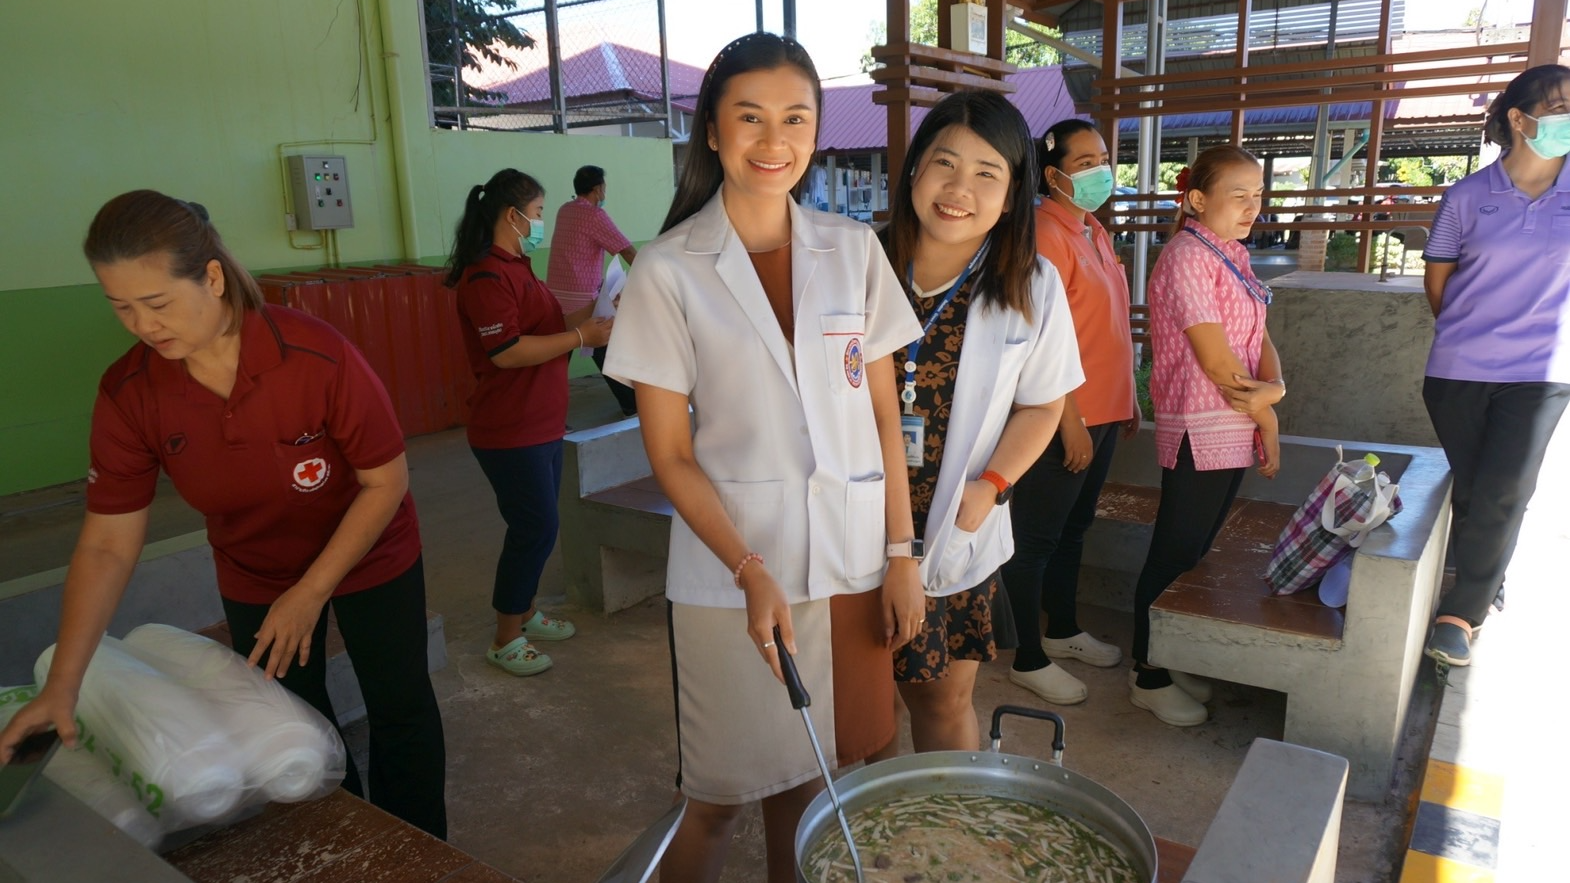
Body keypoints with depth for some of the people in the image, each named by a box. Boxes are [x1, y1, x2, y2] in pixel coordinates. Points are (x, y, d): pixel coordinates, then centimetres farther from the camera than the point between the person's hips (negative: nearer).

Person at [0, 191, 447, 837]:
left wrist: (309, 595, -21)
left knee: (400, 711, 10)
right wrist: (62, 684, -18)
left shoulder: (318, 357, -31)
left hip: (369, 559, -3)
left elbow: (386, 481, -22)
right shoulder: (127, 394, -19)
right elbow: (106, 545, -13)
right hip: (255, 580, 3)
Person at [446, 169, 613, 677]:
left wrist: (589, 313, 9)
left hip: (541, 426, 10)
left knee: (536, 526, 17)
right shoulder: (486, 276, -19)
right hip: (510, 433, -10)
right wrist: (581, 337, -20)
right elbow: (507, 351, -25)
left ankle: (526, 613, 33)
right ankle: (506, 640, 10)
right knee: (534, 529, -4)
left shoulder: (513, 268, 15)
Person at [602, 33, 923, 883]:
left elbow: (884, 415, 6)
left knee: (810, 778, 14)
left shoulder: (854, 250, 3)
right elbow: (670, 454, -6)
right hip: (732, 568, -2)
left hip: (850, 559, 3)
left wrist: (902, 553, 2)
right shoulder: (667, 270, -6)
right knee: (723, 797, 9)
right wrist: (752, 574, -14)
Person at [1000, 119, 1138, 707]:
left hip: (1102, 414, 9)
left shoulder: (1093, 231, 13)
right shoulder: (1046, 235, -16)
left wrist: (1126, 398, 19)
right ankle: (1028, 659, 15)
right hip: (1065, 419, -9)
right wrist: (1071, 423, -21)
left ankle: (1064, 631, 37)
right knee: (1035, 538, 3)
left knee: (1072, 529, 21)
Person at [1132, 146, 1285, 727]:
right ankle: (1147, 677, 15)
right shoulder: (1187, 256, -15)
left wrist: (1275, 387, -12)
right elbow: (1215, 358, -18)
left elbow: (1258, 340, 10)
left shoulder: (1231, 257, 13)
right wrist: (1266, 417, -7)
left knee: (1195, 551, 16)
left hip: (1234, 430, 9)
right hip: (1199, 430, -9)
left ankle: (1169, 662, 30)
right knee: (1173, 555, 1)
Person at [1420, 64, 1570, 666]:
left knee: (1501, 497, -4)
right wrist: (1468, 334, 11)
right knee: (1472, 490, 10)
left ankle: (1463, 612, 8)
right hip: (1458, 371, 0)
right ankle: (1486, 582, 32)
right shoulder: (1469, 196, -3)